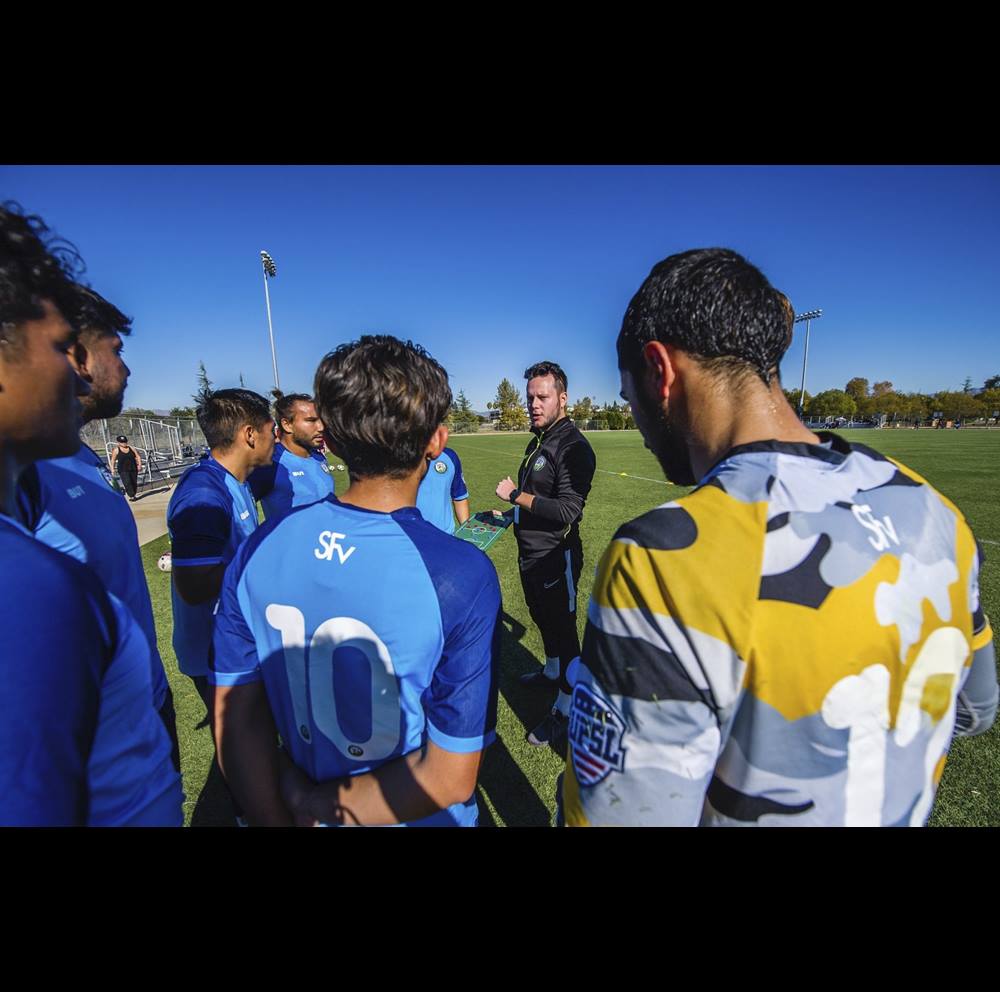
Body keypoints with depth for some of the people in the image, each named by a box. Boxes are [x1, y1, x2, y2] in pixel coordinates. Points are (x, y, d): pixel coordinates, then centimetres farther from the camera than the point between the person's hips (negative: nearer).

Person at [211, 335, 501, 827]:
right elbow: (449, 779, -23)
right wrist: (317, 804, -12)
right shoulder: (462, 575, -29)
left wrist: (282, 815, 2)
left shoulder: (258, 549, -17)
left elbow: (235, 722, -8)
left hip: (310, 809, 3)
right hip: (415, 819, -2)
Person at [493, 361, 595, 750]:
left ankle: (564, 712, 20)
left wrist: (516, 495, -21)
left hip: (555, 557, -10)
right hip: (530, 552, 10)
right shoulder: (538, 441, 10)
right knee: (542, 617, 26)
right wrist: (510, 513, 12)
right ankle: (551, 672, 49)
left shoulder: (573, 447, -20)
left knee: (562, 628, 4)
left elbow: (567, 510, -29)